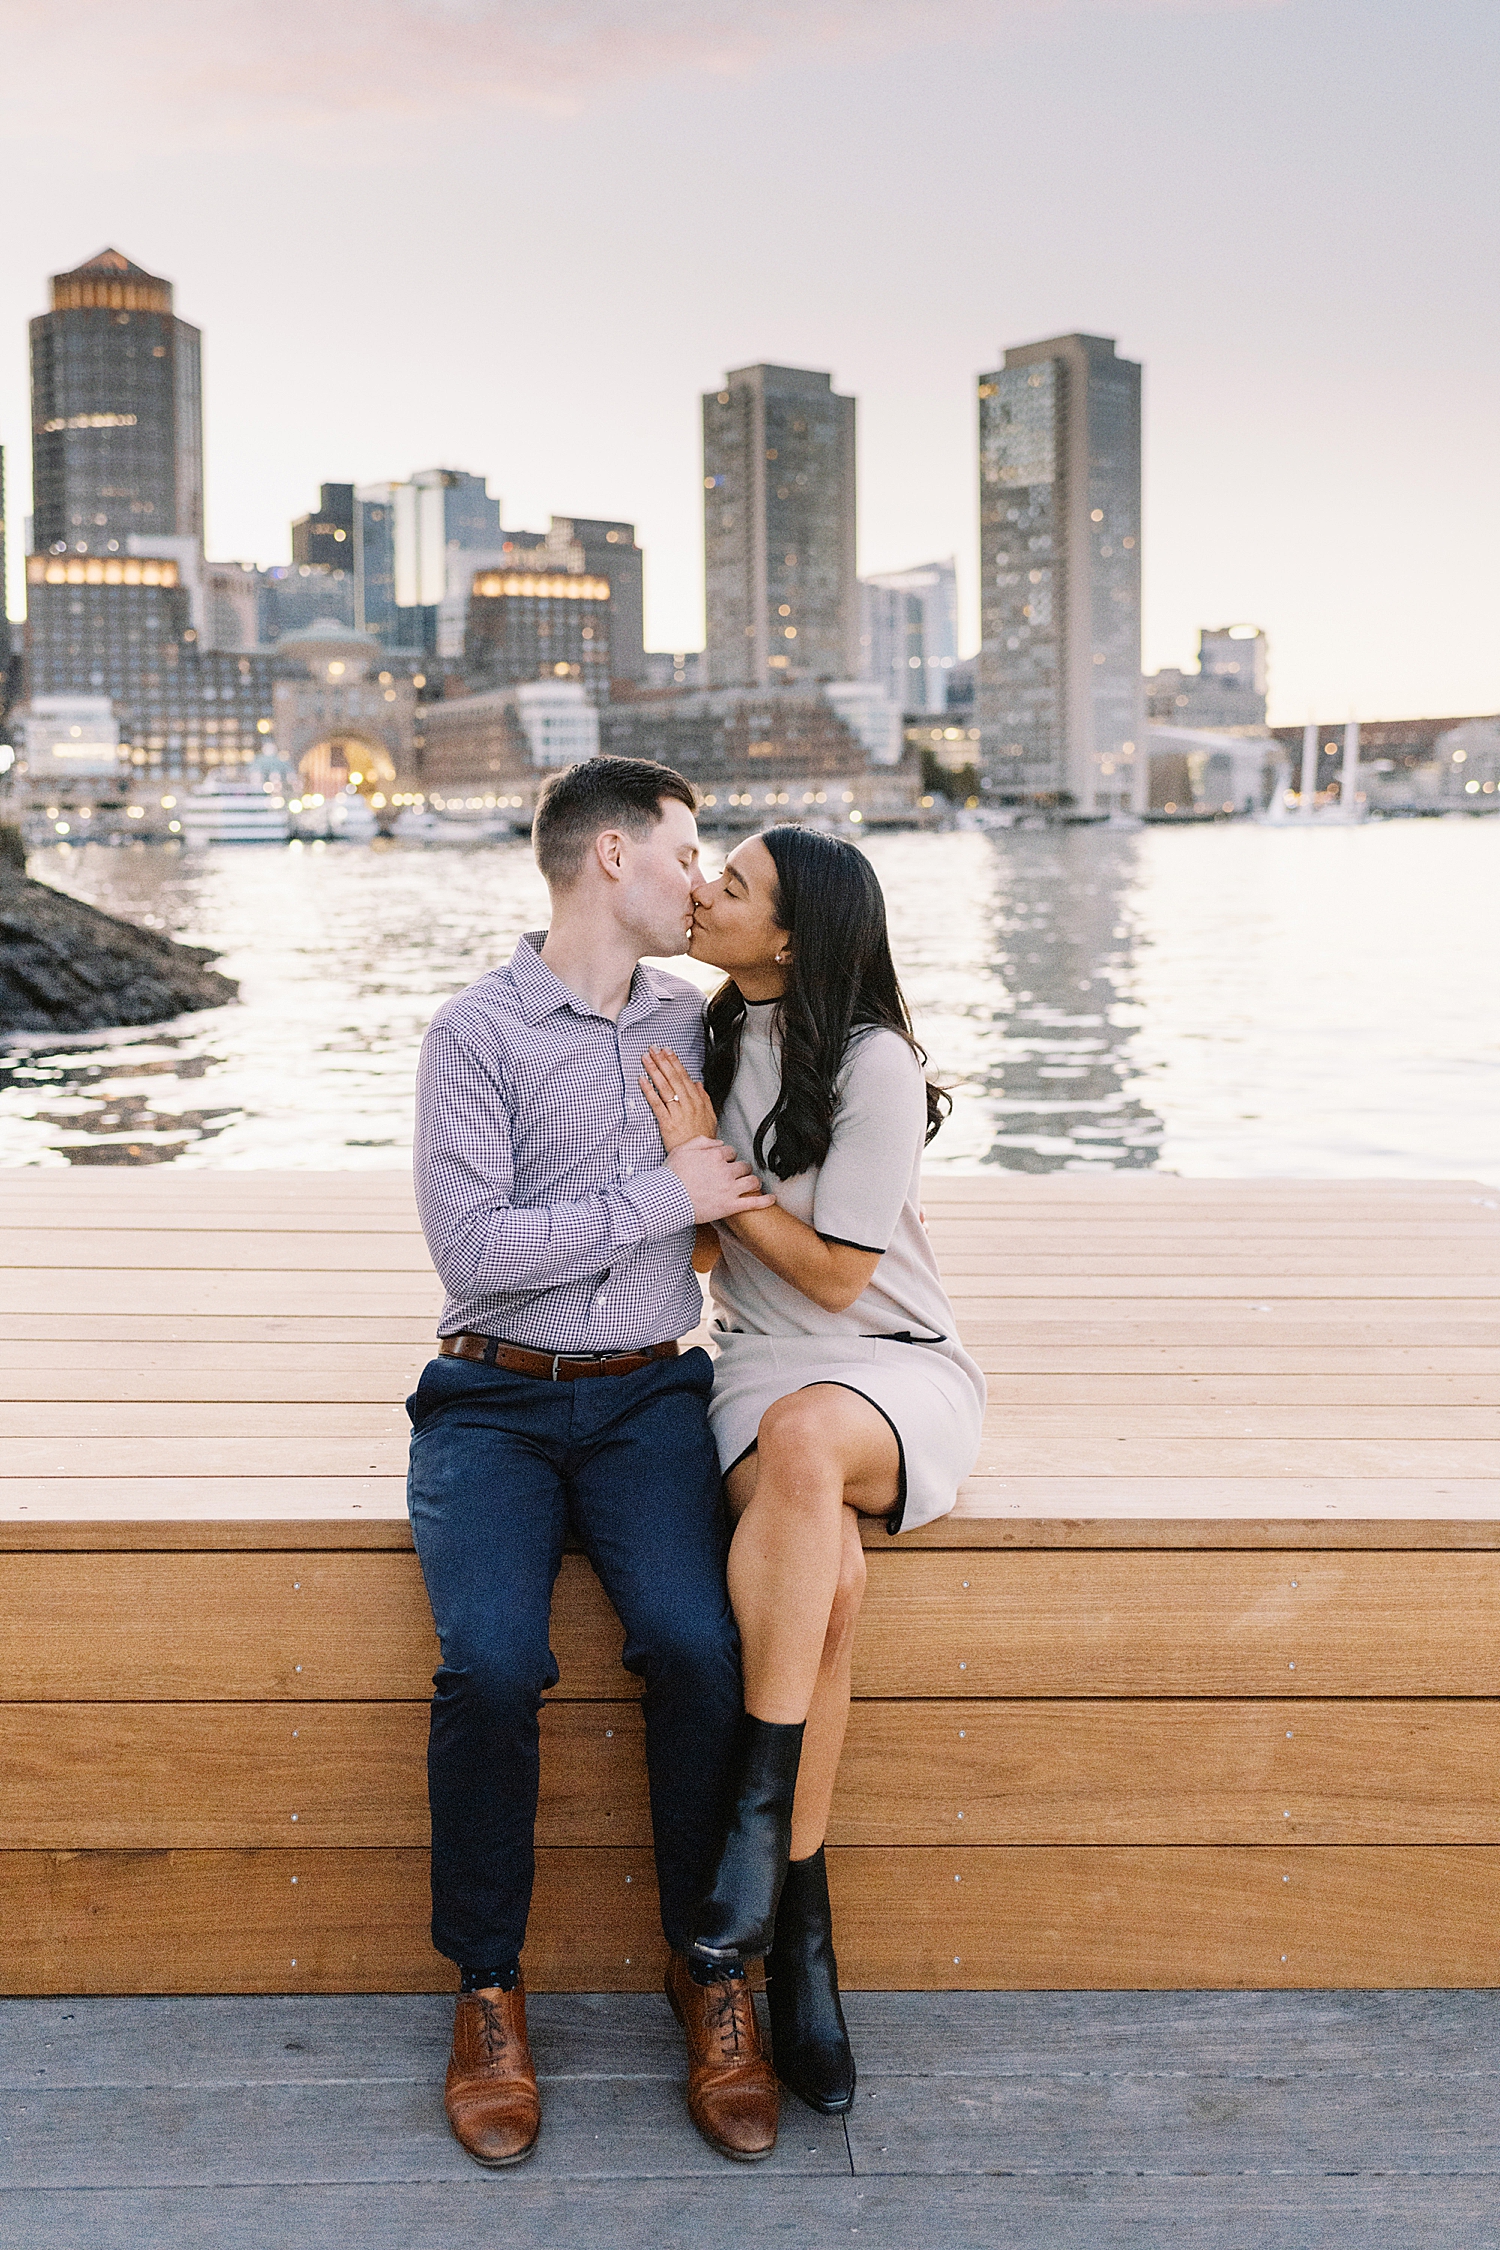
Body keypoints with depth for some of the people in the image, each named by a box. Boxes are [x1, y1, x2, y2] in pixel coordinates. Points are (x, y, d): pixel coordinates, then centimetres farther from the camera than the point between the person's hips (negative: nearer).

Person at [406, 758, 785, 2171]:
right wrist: (660, 1196, -13)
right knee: (491, 1663, -26)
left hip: (649, 1396, 3)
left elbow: (745, 1191, 32)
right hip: (495, 1402, -3)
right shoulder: (476, 1033, -4)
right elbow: (470, 1247, -15)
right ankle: (487, 1996, -4)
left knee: (697, 1644, -24)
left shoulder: (694, 1021, 12)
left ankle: (713, 1979, -6)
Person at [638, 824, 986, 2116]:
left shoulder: (874, 1063, -11)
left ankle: (760, 1805, -31)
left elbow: (834, 1273, -11)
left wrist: (707, 1161, -11)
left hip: (895, 1370, -4)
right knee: (827, 1579, -31)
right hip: (760, 1367, 4)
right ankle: (801, 1936, -23)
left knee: (804, 1438, -42)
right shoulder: (714, 1041, 10)